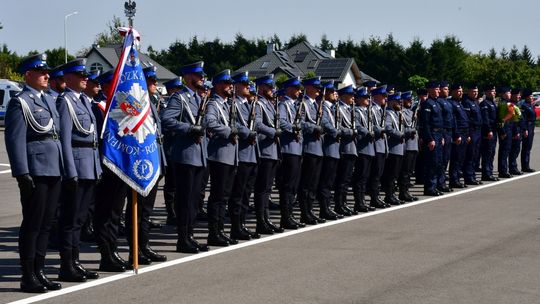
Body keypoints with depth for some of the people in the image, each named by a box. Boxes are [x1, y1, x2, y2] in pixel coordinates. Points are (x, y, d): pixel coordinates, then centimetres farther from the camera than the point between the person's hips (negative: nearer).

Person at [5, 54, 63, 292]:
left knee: (45, 224, 11)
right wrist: (22, 173, -19)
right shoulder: (20, 102, -7)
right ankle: (28, 277, 5)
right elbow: (15, 140, -13)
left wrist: (63, 168, 16)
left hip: (54, 171, 8)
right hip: (35, 172, -8)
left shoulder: (49, 100, 17)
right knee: (32, 225, -2)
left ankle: (39, 272, 19)